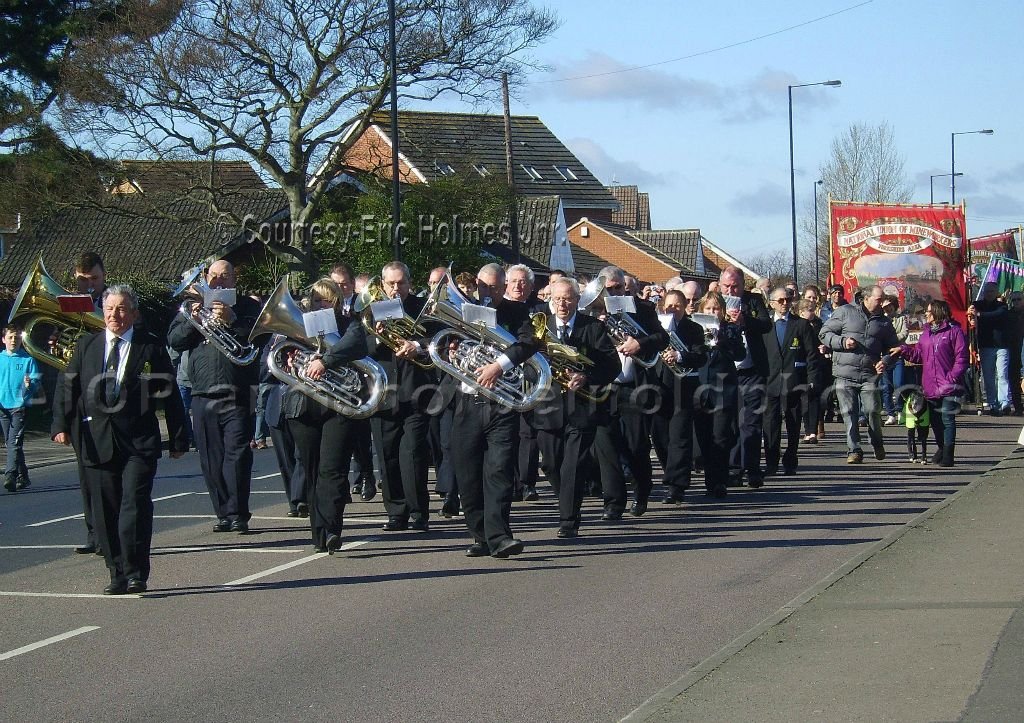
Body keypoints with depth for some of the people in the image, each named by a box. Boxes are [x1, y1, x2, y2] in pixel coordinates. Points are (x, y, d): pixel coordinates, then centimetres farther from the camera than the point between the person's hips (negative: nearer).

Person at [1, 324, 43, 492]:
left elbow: (37, 381, -2)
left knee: (14, 442, -15)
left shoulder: (28, 360, 1)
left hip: (20, 405, -4)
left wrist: (29, 384, -23)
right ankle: (22, 476, 21)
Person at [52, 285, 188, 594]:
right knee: (105, 510, 4)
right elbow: (67, 387, 9)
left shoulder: (152, 348, 4)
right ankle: (117, 574, 12)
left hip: (139, 442, -3)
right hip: (96, 441, 3)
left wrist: (178, 439, 3)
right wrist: (61, 424, -6)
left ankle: (135, 574, -6)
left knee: (135, 505, -11)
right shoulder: (86, 346, 12)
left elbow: (170, 395, 5)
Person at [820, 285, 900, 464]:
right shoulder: (845, 312, 6)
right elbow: (825, 333, 6)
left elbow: (892, 347, 22)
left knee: (873, 411, -7)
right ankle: (854, 450, 6)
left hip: (870, 375, 1)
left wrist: (885, 361, 0)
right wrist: (842, 342, -11)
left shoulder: (884, 322, 15)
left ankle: (877, 444, 18)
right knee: (849, 413, -2)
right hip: (845, 373, -1)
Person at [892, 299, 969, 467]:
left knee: (947, 419, -8)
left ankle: (948, 454, -5)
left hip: (948, 388, -7)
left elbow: (961, 358, -10)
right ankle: (942, 448, 31)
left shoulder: (954, 331, -6)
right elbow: (918, 355, 16)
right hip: (930, 387, 7)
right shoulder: (927, 332, 17)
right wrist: (903, 350, 1)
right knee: (935, 420, 14)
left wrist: (952, 378, -17)